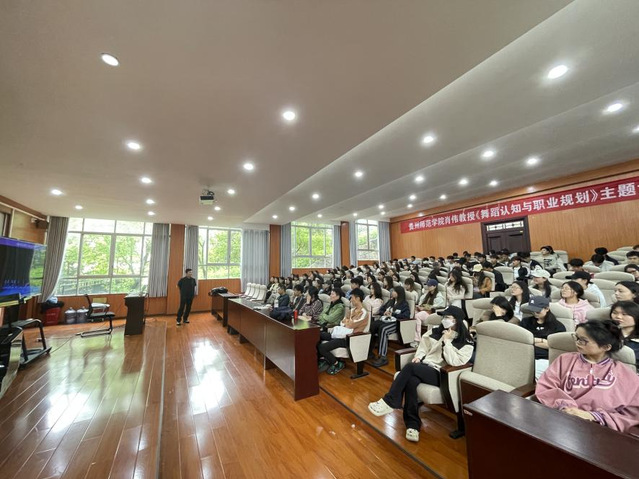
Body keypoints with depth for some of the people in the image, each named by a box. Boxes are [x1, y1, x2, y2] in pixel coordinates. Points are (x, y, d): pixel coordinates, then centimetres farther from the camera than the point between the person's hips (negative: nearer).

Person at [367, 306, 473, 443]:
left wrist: (446, 341, -14)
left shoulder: (466, 343, -2)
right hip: (424, 368, 5)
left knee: (410, 367, -30)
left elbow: (454, 362, -14)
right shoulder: (436, 331, 11)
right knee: (411, 381, -31)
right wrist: (418, 356, -2)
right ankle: (413, 425, -20)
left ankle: (389, 403, -18)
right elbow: (423, 345, 16)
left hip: (441, 375, -4)